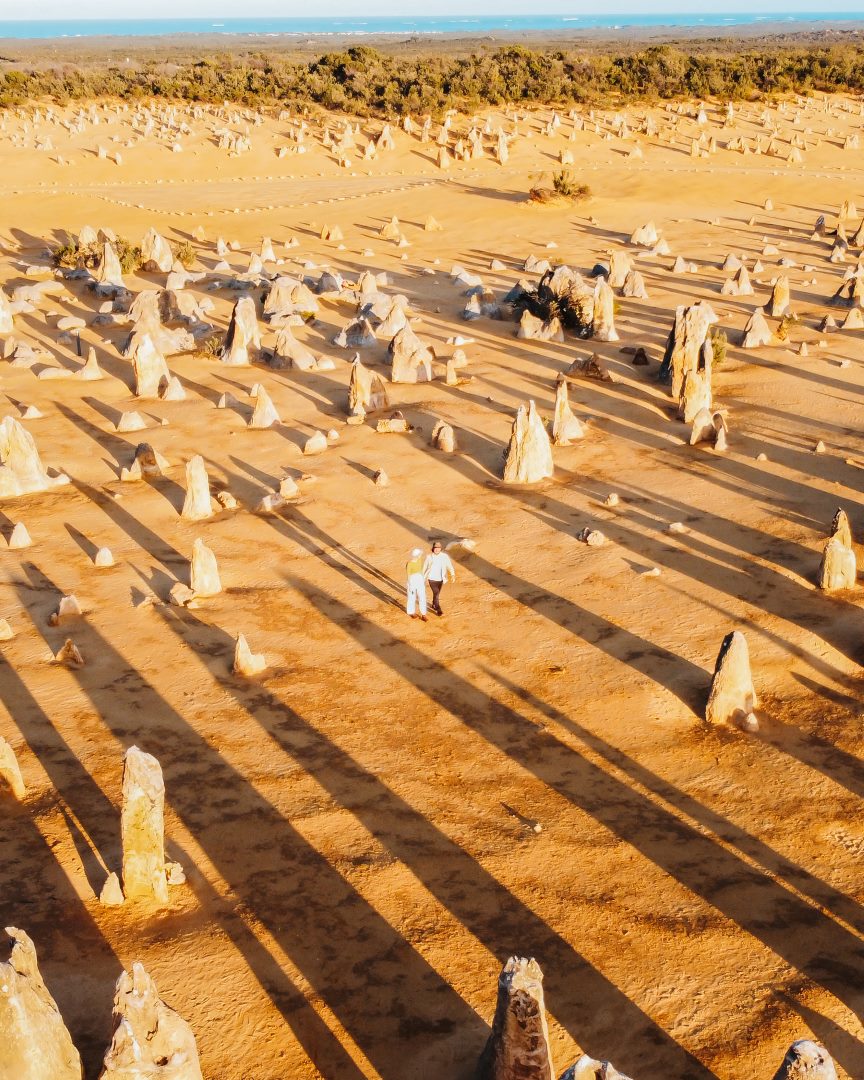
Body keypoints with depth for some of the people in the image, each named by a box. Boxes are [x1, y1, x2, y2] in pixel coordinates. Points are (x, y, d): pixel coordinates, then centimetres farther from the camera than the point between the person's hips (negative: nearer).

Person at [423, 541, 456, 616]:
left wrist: (453, 575, -39)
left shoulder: (445, 556, -14)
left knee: (437, 593, 21)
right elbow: (425, 567, -2)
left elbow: (449, 566, -21)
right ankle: (438, 610, -3)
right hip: (432, 579, -3)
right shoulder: (429, 557, -15)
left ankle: (434, 605, 46)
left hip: (440, 579, 3)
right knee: (436, 594, -14)